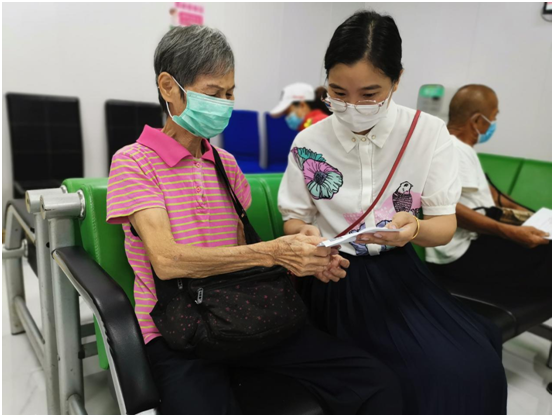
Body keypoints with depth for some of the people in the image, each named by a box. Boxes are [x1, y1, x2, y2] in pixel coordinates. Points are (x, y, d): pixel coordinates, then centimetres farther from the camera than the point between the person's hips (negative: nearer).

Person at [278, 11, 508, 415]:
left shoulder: (429, 133, -4)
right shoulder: (308, 143, -4)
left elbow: (445, 224, -2)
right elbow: (294, 218, 6)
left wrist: (414, 228, -26)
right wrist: (307, 237, -18)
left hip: (399, 271, 2)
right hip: (338, 277, -2)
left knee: (478, 365, -19)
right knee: (438, 372, -20)